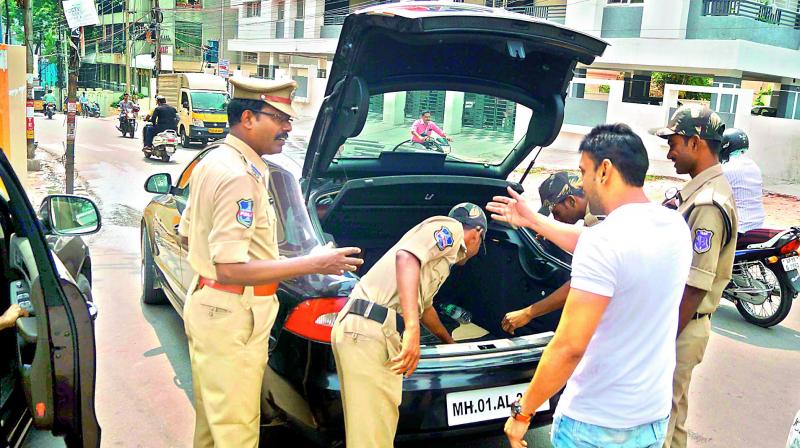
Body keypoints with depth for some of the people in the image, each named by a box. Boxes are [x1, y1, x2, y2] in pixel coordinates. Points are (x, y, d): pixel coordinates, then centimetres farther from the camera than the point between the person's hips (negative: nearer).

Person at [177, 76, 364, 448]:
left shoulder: (212, 162, 9)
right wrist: (313, 264, -25)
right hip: (231, 318, -10)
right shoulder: (240, 176, -23)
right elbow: (231, 268, -28)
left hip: (206, 304, 10)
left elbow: (187, 233, 18)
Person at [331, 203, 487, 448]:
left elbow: (424, 306, 45)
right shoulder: (450, 227, 2)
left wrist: (449, 342, 63)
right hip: (366, 331, -10)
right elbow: (406, 256, -20)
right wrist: (412, 328, -29)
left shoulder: (446, 251, 30)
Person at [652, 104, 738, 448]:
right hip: (675, 323, 10)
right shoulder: (700, 191, 9)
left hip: (680, 329, -10)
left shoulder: (708, 204, -23)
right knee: (672, 419, 23)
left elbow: (695, 287, -24)